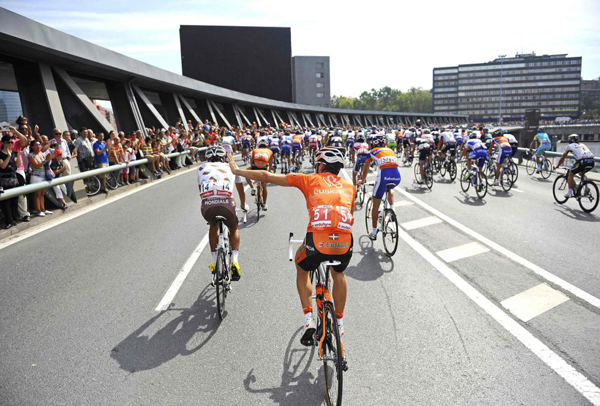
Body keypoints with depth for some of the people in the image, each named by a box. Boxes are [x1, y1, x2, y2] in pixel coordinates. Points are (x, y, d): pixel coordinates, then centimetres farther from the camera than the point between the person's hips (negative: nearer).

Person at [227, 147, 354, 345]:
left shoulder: (310, 180, 14)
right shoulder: (349, 187, 21)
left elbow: (267, 176, 15)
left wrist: (237, 170, 28)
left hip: (317, 242, -2)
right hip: (345, 245, 3)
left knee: (302, 269, 32)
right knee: (338, 273, 37)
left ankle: (309, 320, 24)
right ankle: (339, 323, 44)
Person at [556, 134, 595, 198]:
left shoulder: (570, 146, 19)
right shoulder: (582, 145, 33)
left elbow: (563, 157, 27)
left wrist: (558, 166, 40)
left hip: (583, 161, -6)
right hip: (592, 162, 6)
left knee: (571, 174, 11)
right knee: (581, 173, 32)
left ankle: (569, 193, 6)